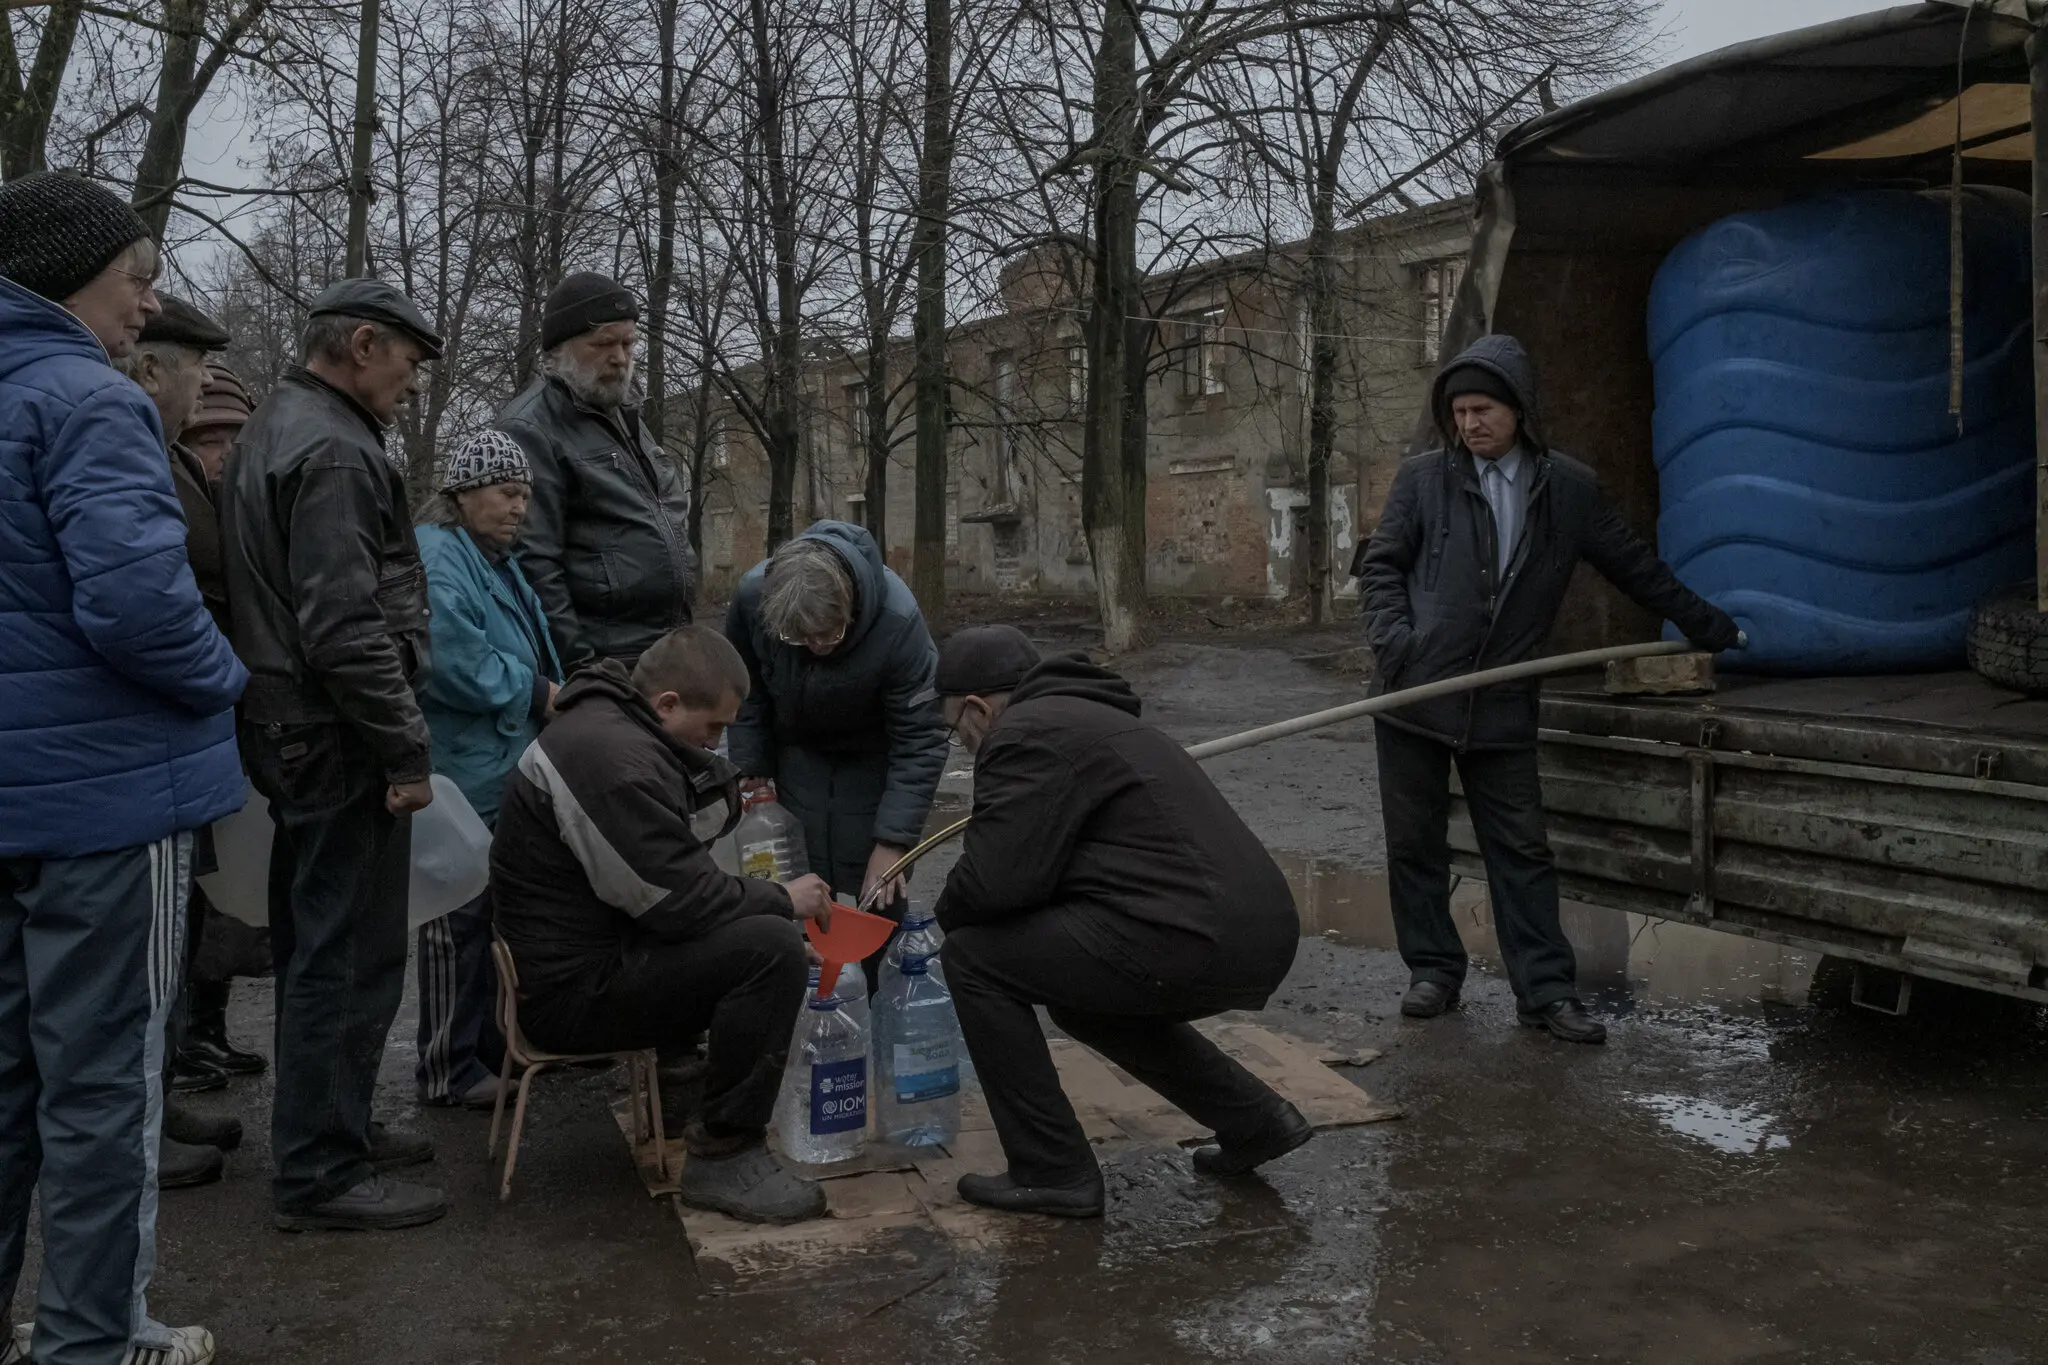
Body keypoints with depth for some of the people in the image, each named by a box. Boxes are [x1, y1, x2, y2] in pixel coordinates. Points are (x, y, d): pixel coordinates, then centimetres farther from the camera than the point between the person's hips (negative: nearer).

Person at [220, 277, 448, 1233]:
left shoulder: (276, 429, 17)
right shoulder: (332, 451, -17)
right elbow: (346, 625, -24)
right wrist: (405, 748, -18)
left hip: (295, 733, 11)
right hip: (339, 740, -11)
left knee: (315, 944, 19)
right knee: (351, 955, -3)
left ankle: (330, 1127, 32)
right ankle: (321, 1172, 7)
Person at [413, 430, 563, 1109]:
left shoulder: (499, 561, 19)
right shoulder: (438, 559, -15)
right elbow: (454, 663, -25)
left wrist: (549, 694, 11)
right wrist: (538, 693, -14)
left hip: (510, 771, 10)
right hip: (466, 778, -10)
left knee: (499, 912, 17)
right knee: (459, 918, -2)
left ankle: (492, 1043, 29)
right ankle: (448, 1069, 9)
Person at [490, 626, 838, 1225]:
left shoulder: (603, 721, 11)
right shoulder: (614, 758, -24)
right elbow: (677, 899, -25)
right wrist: (782, 899, -11)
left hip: (579, 947, 11)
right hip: (573, 990, -11)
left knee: (754, 923, 20)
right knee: (772, 947, -25)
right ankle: (723, 1158, -15)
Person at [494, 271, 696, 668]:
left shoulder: (624, 413, 18)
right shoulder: (530, 431, -10)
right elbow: (534, 563, -17)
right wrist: (577, 662, -19)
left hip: (669, 650, 9)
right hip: (604, 662, -9)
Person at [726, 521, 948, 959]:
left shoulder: (898, 620, -36)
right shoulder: (752, 595, -28)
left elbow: (919, 741, -28)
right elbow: (745, 690, -6)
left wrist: (893, 840, -30)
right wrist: (750, 767, -6)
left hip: (870, 757, -2)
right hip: (797, 753, 2)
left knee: (875, 893, -7)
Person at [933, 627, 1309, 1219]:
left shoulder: (1026, 732, -5)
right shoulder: (1088, 716, 26)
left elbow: (995, 878, -13)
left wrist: (949, 914, 8)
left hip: (1195, 943, -10)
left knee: (974, 957, 1)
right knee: (1085, 992, 33)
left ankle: (1052, 1174, 7)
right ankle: (1255, 1121, 30)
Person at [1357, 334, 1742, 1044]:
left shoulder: (1570, 488, 5)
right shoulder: (1422, 479, 1)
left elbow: (1633, 564, 16)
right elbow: (1380, 565, 5)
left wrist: (1703, 622, 25)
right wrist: (1393, 636, -12)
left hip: (1500, 704, 0)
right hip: (1413, 693, 0)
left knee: (1522, 850, 2)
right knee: (1414, 843, 6)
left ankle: (1546, 990, 10)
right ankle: (1434, 971, 21)